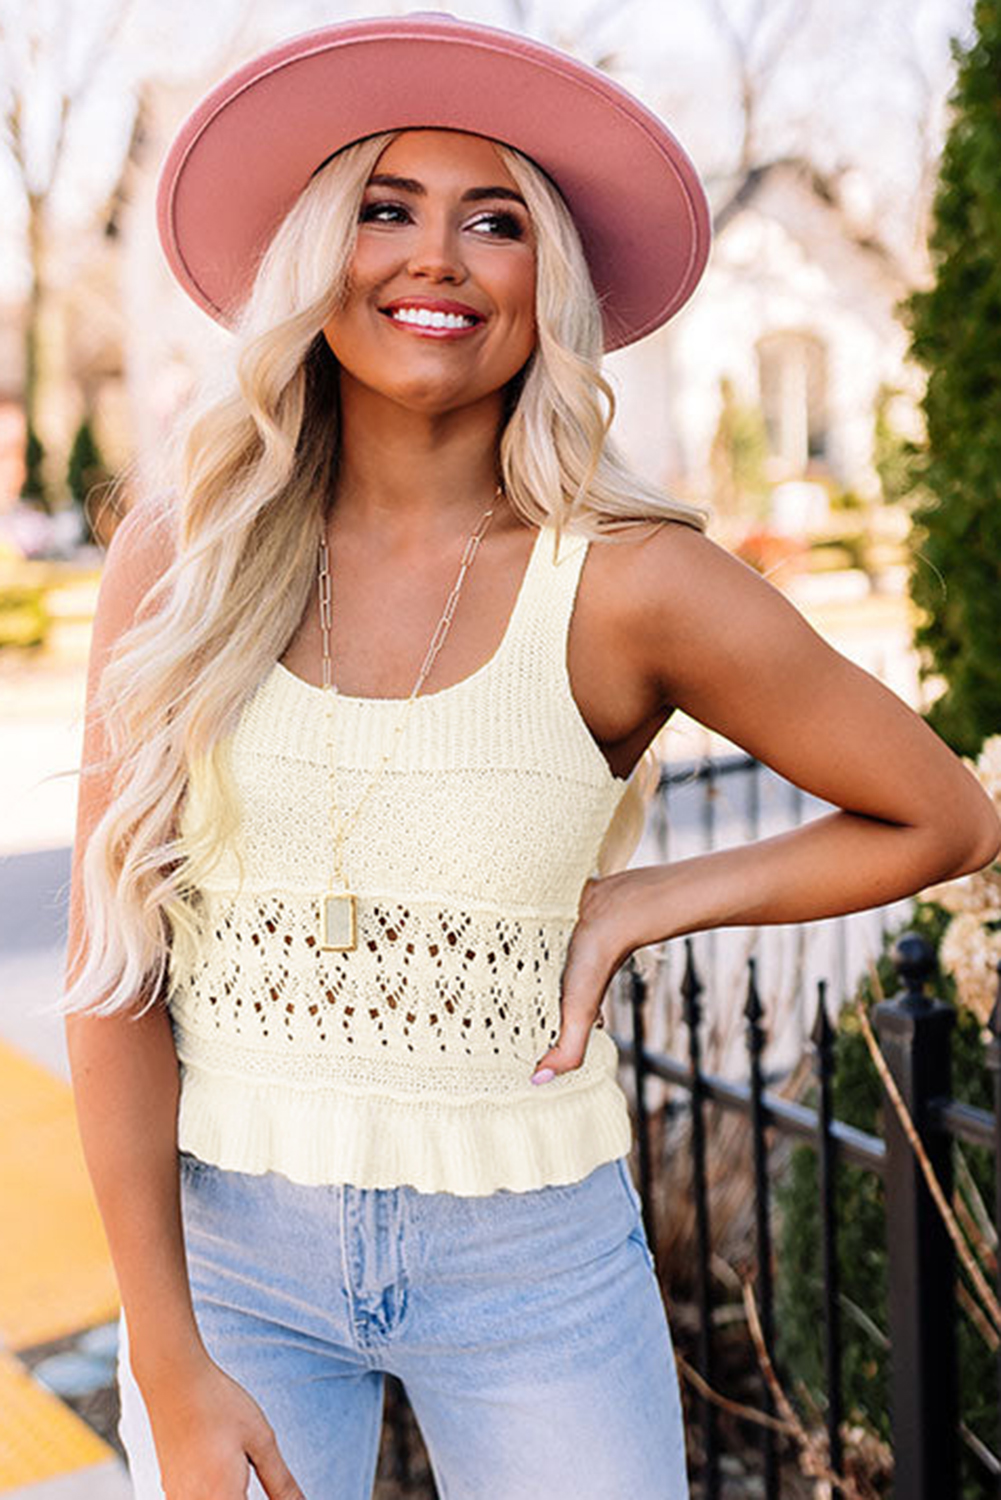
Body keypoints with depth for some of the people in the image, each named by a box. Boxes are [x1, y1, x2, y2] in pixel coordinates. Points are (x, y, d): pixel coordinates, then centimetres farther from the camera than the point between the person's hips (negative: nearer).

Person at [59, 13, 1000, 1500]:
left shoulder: (628, 586, -12)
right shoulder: (180, 553, -7)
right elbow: (115, 964, -6)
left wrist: (638, 907, -8)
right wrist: (172, 1372, -6)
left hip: (530, 1256, -1)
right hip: (221, 1234, 1)